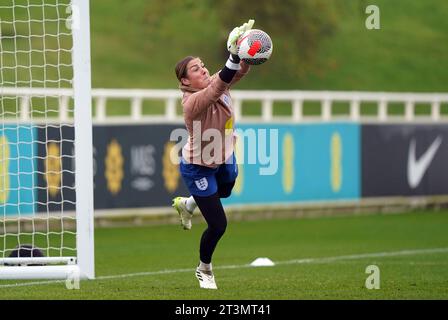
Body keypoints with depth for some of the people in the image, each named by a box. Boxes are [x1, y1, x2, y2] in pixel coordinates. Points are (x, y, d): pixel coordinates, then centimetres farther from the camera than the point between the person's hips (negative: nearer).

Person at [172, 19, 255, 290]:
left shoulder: (218, 85, -16)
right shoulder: (193, 102, -37)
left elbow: (240, 72, -32)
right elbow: (219, 86, -55)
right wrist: (234, 55, -67)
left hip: (224, 160, 8)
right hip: (198, 168, -8)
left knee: (225, 192, 36)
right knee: (218, 225, -4)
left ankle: (186, 204, 66)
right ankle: (204, 270, 25)